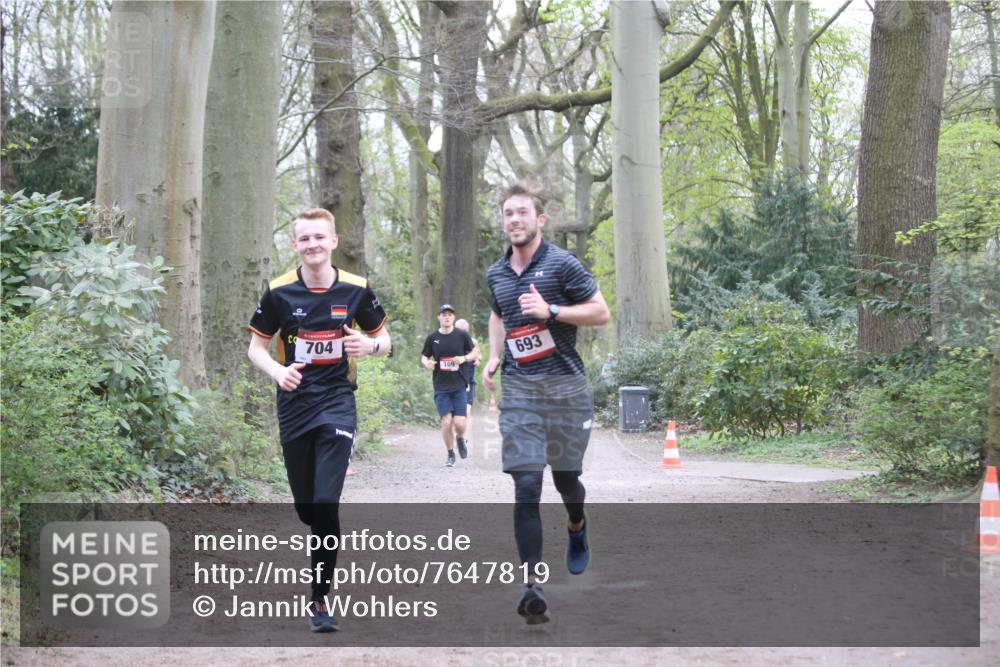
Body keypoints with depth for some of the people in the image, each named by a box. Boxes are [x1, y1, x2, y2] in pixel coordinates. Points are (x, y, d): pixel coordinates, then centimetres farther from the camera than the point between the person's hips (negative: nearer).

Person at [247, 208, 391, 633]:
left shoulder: (355, 290, -2)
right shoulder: (278, 292, -2)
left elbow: (383, 339, 9)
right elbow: (256, 347, 5)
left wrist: (370, 345, -15)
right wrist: (277, 372, -16)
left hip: (337, 403, -2)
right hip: (293, 406, 2)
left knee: (326, 503, -14)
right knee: (305, 507, 9)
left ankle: (320, 598, -6)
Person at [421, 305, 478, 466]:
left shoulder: (461, 335, 2)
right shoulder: (432, 338, 4)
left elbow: (475, 352, 9)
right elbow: (423, 357, 13)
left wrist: (464, 358, -10)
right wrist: (426, 363, -11)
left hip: (459, 386, 0)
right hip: (441, 387, 0)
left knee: (460, 423, -9)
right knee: (446, 422, -7)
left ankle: (460, 439, 27)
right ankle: (450, 455, 12)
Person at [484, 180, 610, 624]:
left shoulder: (562, 264, -5)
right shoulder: (496, 274, 10)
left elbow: (601, 313, -6)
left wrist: (551, 310, -18)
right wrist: (494, 356, 14)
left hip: (564, 386, -2)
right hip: (518, 391, 2)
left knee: (565, 478, 10)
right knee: (526, 487, -9)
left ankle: (577, 526, 47)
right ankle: (532, 585, -12)